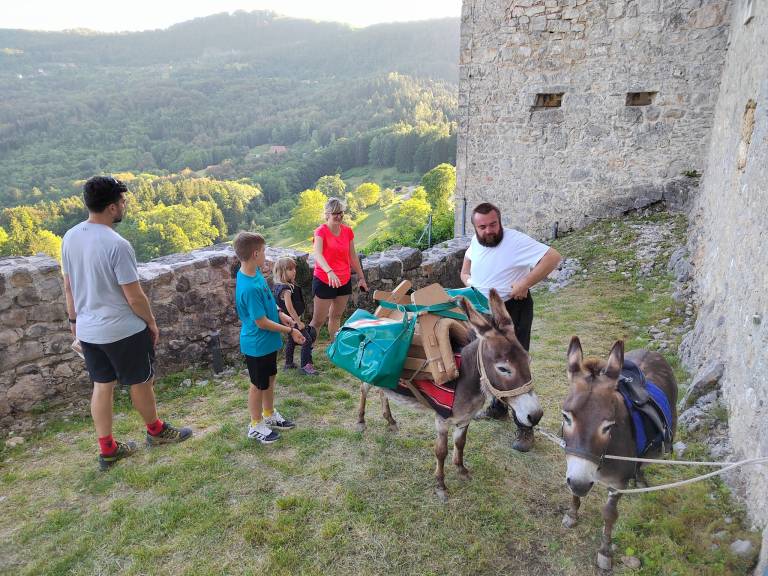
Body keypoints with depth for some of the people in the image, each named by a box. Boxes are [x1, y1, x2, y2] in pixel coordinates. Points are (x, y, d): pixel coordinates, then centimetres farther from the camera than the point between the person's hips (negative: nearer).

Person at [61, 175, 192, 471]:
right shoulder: (117, 245, -24)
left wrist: (74, 319, 21)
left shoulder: (69, 238, 0)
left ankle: (107, 449, 27)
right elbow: (134, 296, -20)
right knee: (141, 382, 14)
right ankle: (156, 430, 35)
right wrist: (152, 323, -5)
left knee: (102, 386, 16)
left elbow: (68, 286, 10)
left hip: (88, 330, 7)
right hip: (123, 331, -7)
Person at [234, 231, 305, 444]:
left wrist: (280, 314, 5)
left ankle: (269, 415, 44)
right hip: (257, 344, -9)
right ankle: (256, 426, 31)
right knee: (258, 385, 11)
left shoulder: (254, 272, -4)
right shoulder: (249, 288, -32)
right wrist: (290, 331, -16)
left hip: (268, 341, 9)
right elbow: (262, 322, -25)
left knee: (270, 379, 24)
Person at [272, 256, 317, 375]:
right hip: (292, 320, -10)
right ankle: (304, 365, 2)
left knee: (291, 340, 23)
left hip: (289, 321, 10)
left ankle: (289, 363, 36)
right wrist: (299, 322, -21)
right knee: (307, 340, -5)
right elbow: (289, 308, -28)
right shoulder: (286, 289, -27)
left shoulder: (277, 286, 3)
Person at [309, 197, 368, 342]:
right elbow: (317, 254, -31)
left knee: (336, 316, 18)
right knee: (318, 320, -1)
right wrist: (330, 272, -47)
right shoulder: (321, 231, -14)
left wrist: (361, 277, 13)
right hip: (324, 281, -5)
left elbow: (353, 256, 12)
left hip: (344, 281, 5)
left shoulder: (348, 231, 2)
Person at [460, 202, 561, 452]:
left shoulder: (516, 241, -23)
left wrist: (525, 284, -31)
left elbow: (552, 257, -29)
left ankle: (525, 428, 4)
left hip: (513, 310, -7)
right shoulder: (476, 242, -2)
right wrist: (466, 277, 1)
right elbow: (469, 257, 21)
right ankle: (498, 407, 41)